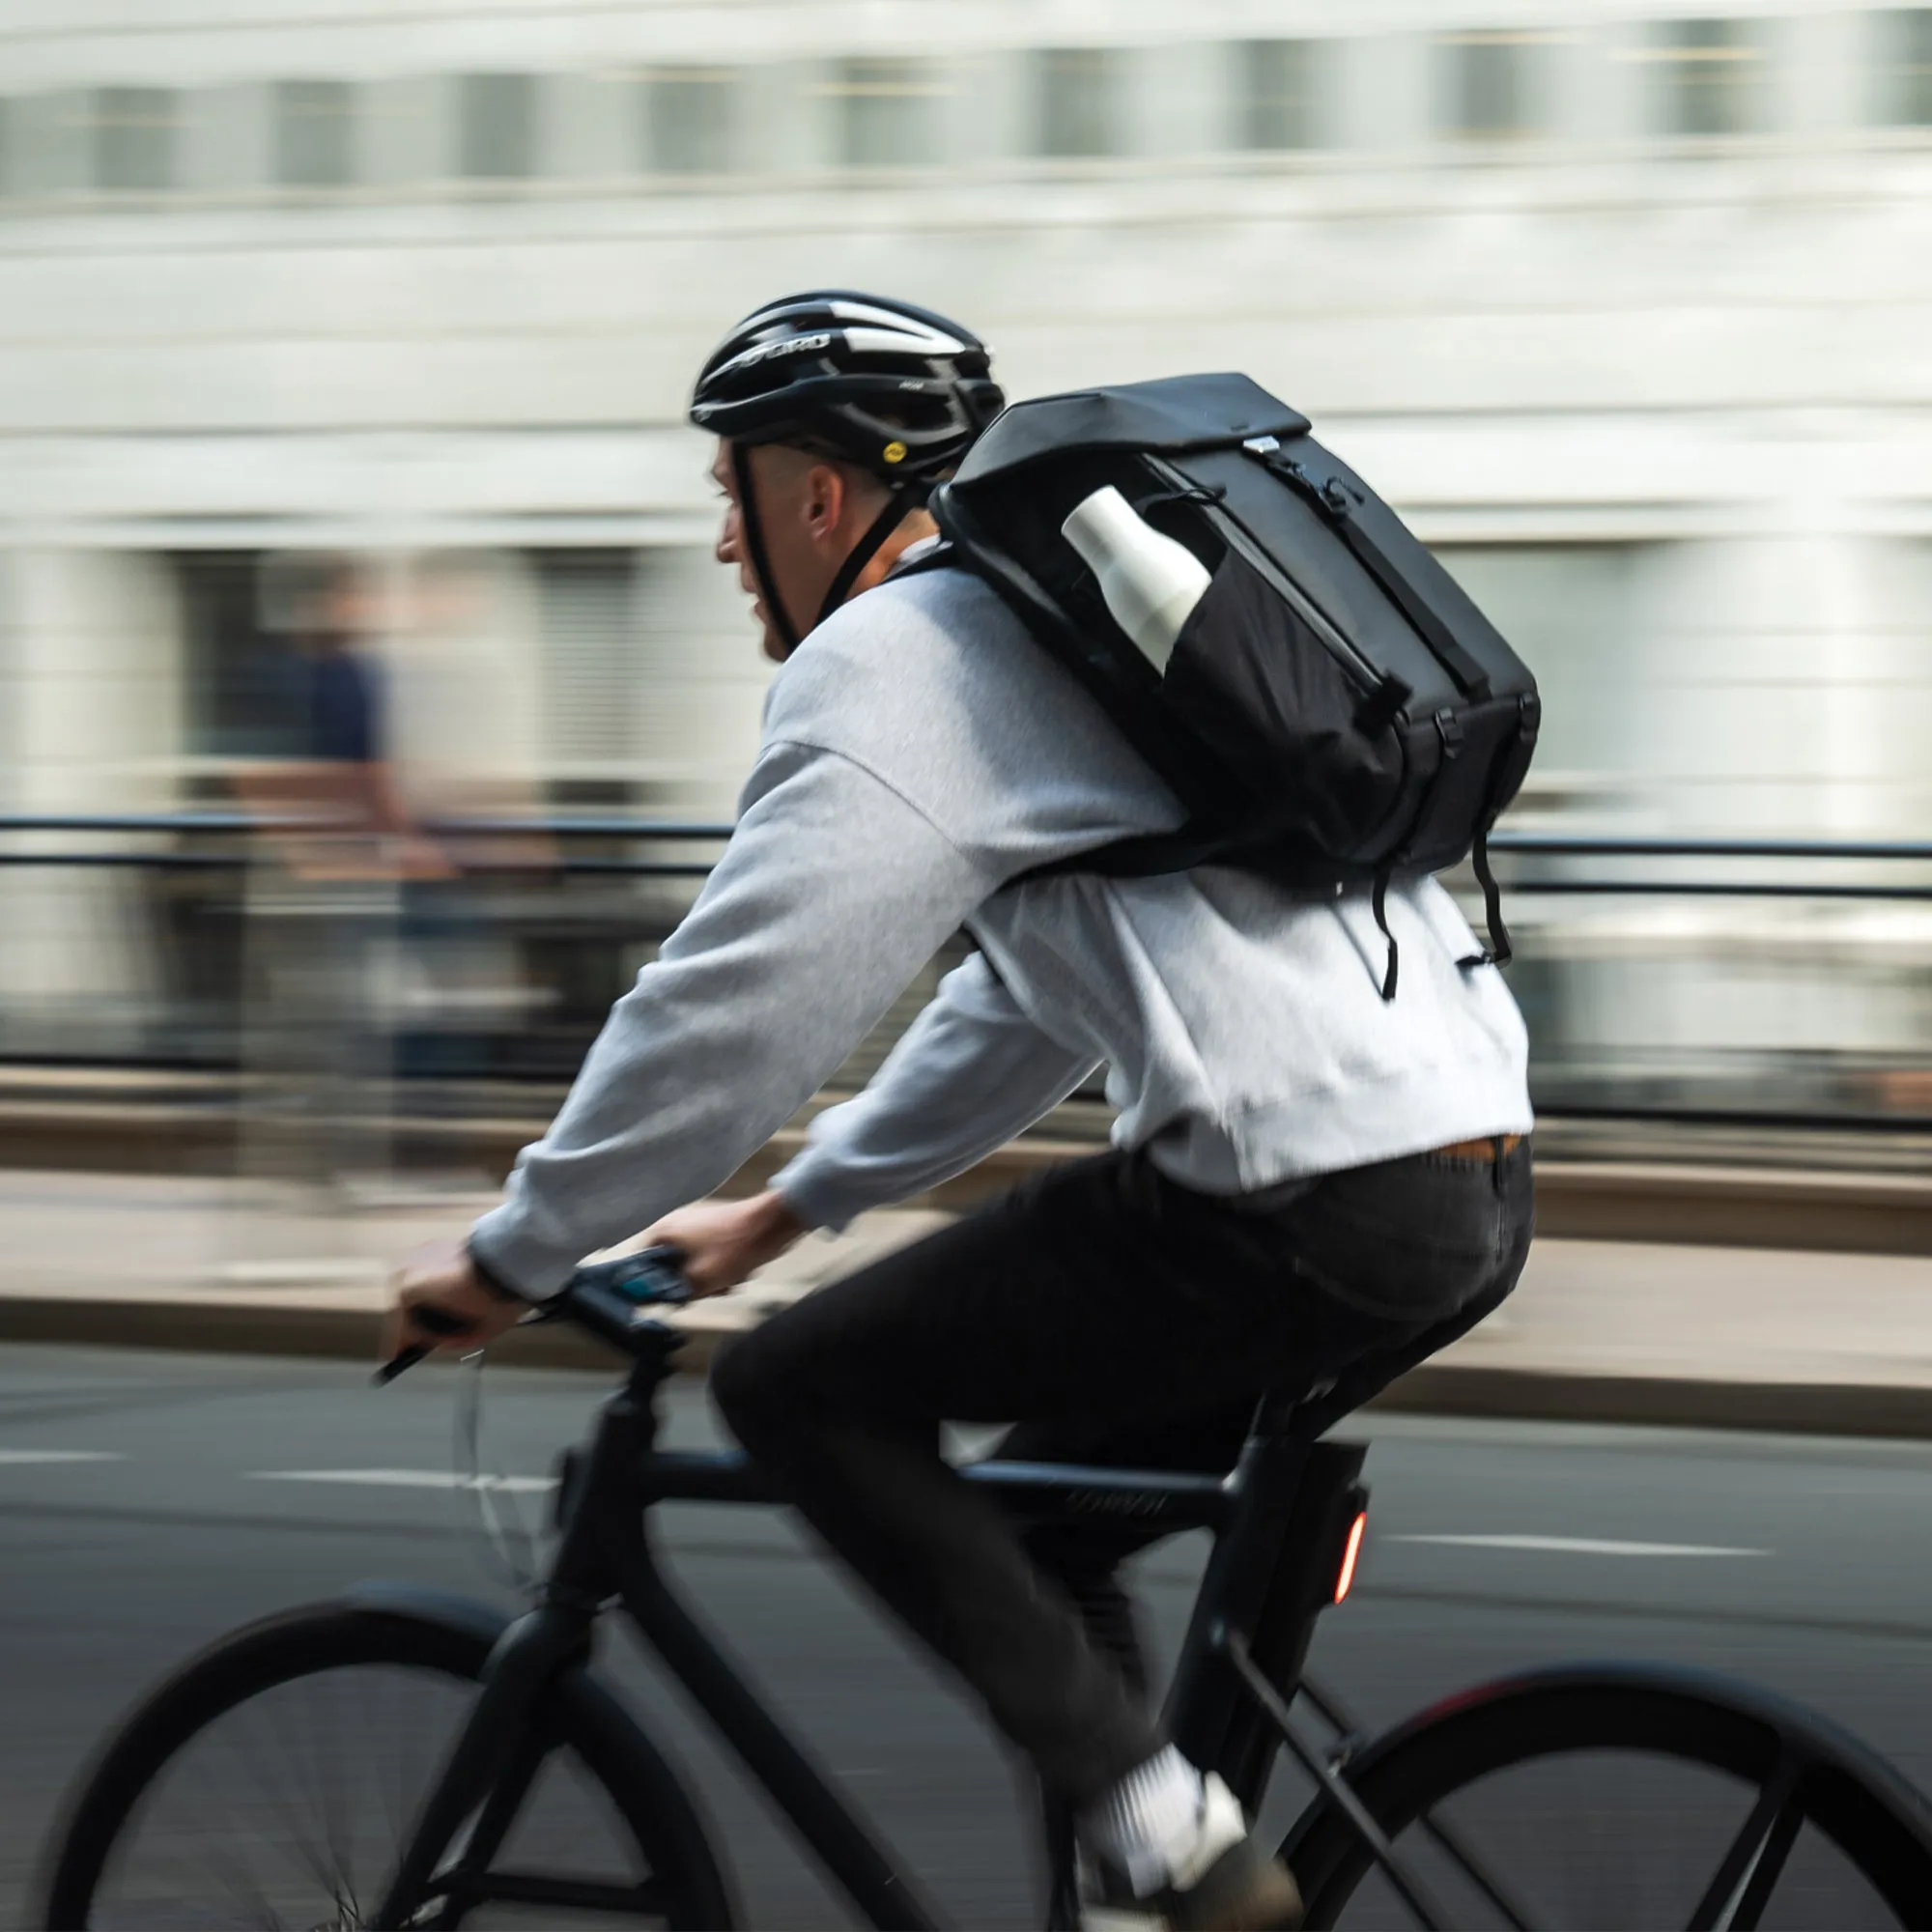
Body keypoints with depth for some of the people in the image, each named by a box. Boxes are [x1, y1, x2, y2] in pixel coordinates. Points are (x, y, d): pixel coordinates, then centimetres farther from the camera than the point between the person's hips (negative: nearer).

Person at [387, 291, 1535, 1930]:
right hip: (1479, 1187, 10)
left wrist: (514, 1258, 0)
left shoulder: (886, 661, -4)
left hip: (1301, 1207, -10)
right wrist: (791, 1206, 37)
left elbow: (736, 1000, -10)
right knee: (1038, 1525, 23)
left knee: (801, 1394, 1)